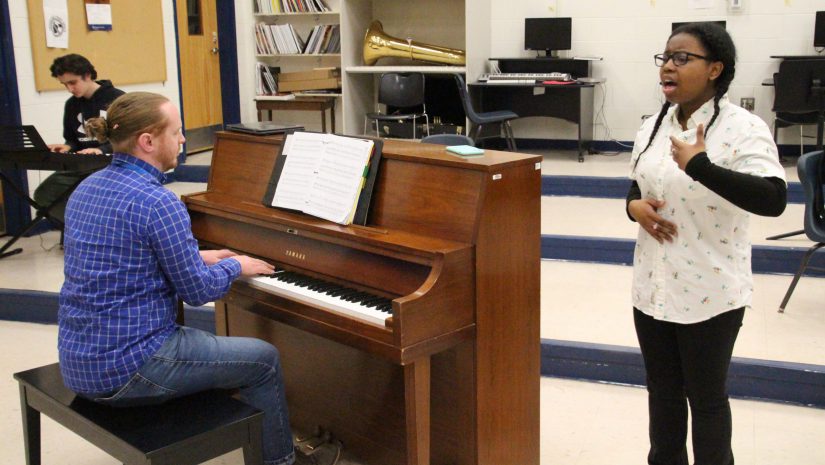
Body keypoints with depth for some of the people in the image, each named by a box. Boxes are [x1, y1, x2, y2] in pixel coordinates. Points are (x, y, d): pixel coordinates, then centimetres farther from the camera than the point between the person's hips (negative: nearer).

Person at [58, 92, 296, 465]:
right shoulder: (158, 204, -21)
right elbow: (197, 291, -15)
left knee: (200, 340, 34)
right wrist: (236, 266, 5)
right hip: (126, 368, -9)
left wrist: (198, 258, 19)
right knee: (264, 360, 7)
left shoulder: (87, 189, 6)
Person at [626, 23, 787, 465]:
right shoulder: (651, 127, 4)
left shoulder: (743, 128, -17)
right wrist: (635, 207, -6)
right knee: (662, 391, 21)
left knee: (706, 398, 11)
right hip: (653, 286, 6)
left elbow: (773, 200, -30)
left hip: (710, 292, -6)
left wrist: (699, 166, -37)